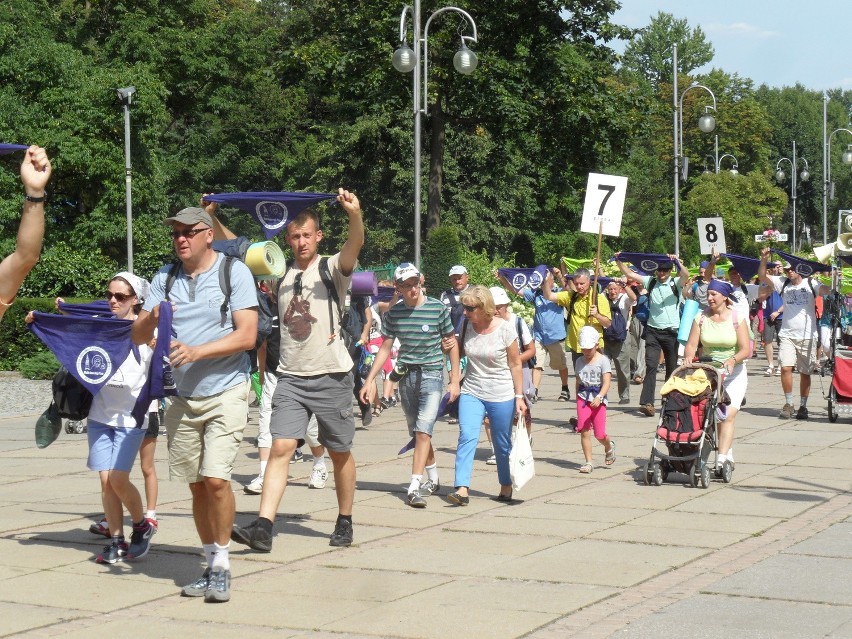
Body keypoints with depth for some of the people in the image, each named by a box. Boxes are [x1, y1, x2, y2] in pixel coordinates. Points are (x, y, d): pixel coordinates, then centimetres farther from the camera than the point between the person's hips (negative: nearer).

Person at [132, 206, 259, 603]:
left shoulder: (234, 272, -6)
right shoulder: (166, 278, 7)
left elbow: (247, 335, -14)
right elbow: (137, 336, 4)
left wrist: (197, 351, -23)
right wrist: (152, 317, -18)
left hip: (225, 392, -5)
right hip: (183, 396, 5)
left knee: (215, 478, -15)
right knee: (197, 485, 8)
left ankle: (221, 565, -1)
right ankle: (214, 567, 19)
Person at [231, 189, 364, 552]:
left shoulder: (333, 269, -3)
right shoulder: (279, 273, 9)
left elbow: (355, 244, -24)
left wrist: (355, 215, -45)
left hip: (332, 377, -3)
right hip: (291, 377, 3)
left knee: (340, 453, 9)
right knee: (281, 448, -9)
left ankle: (344, 522, 24)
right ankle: (263, 528, -17)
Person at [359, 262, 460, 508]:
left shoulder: (438, 308, -6)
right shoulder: (394, 313, 3)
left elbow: (452, 343, 2)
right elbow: (385, 348, 10)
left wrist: (455, 380, -1)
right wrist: (370, 380, 4)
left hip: (432, 375, -4)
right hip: (406, 376, 4)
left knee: (423, 431, -16)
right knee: (417, 433, 14)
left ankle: (415, 487, -18)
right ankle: (433, 480, 31)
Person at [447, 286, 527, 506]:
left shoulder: (504, 329, -12)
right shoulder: (466, 325, 0)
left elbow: (515, 364, -6)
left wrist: (519, 397, -7)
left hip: (501, 396, -3)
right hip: (472, 393, 3)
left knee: (502, 444, 8)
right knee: (467, 436, -16)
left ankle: (506, 487, 29)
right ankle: (462, 489, -23)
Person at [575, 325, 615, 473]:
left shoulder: (603, 361, -6)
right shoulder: (580, 361, 9)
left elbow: (606, 383, -14)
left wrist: (599, 397, -28)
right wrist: (578, 399, 11)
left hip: (598, 401, -3)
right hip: (583, 399, 3)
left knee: (599, 434, -1)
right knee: (584, 432, -4)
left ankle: (609, 447, 33)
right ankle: (588, 462, 3)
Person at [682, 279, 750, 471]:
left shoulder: (737, 318, -5)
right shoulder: (701, 318, 2)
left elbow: (746, 349, -11)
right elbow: (691, 345, -4)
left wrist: (733, 360, -31)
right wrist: (688, 357, -26)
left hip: (734, 374, -3)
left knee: (729, 414, -16)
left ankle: (722, 458, -23)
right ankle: (728, 454, 13)